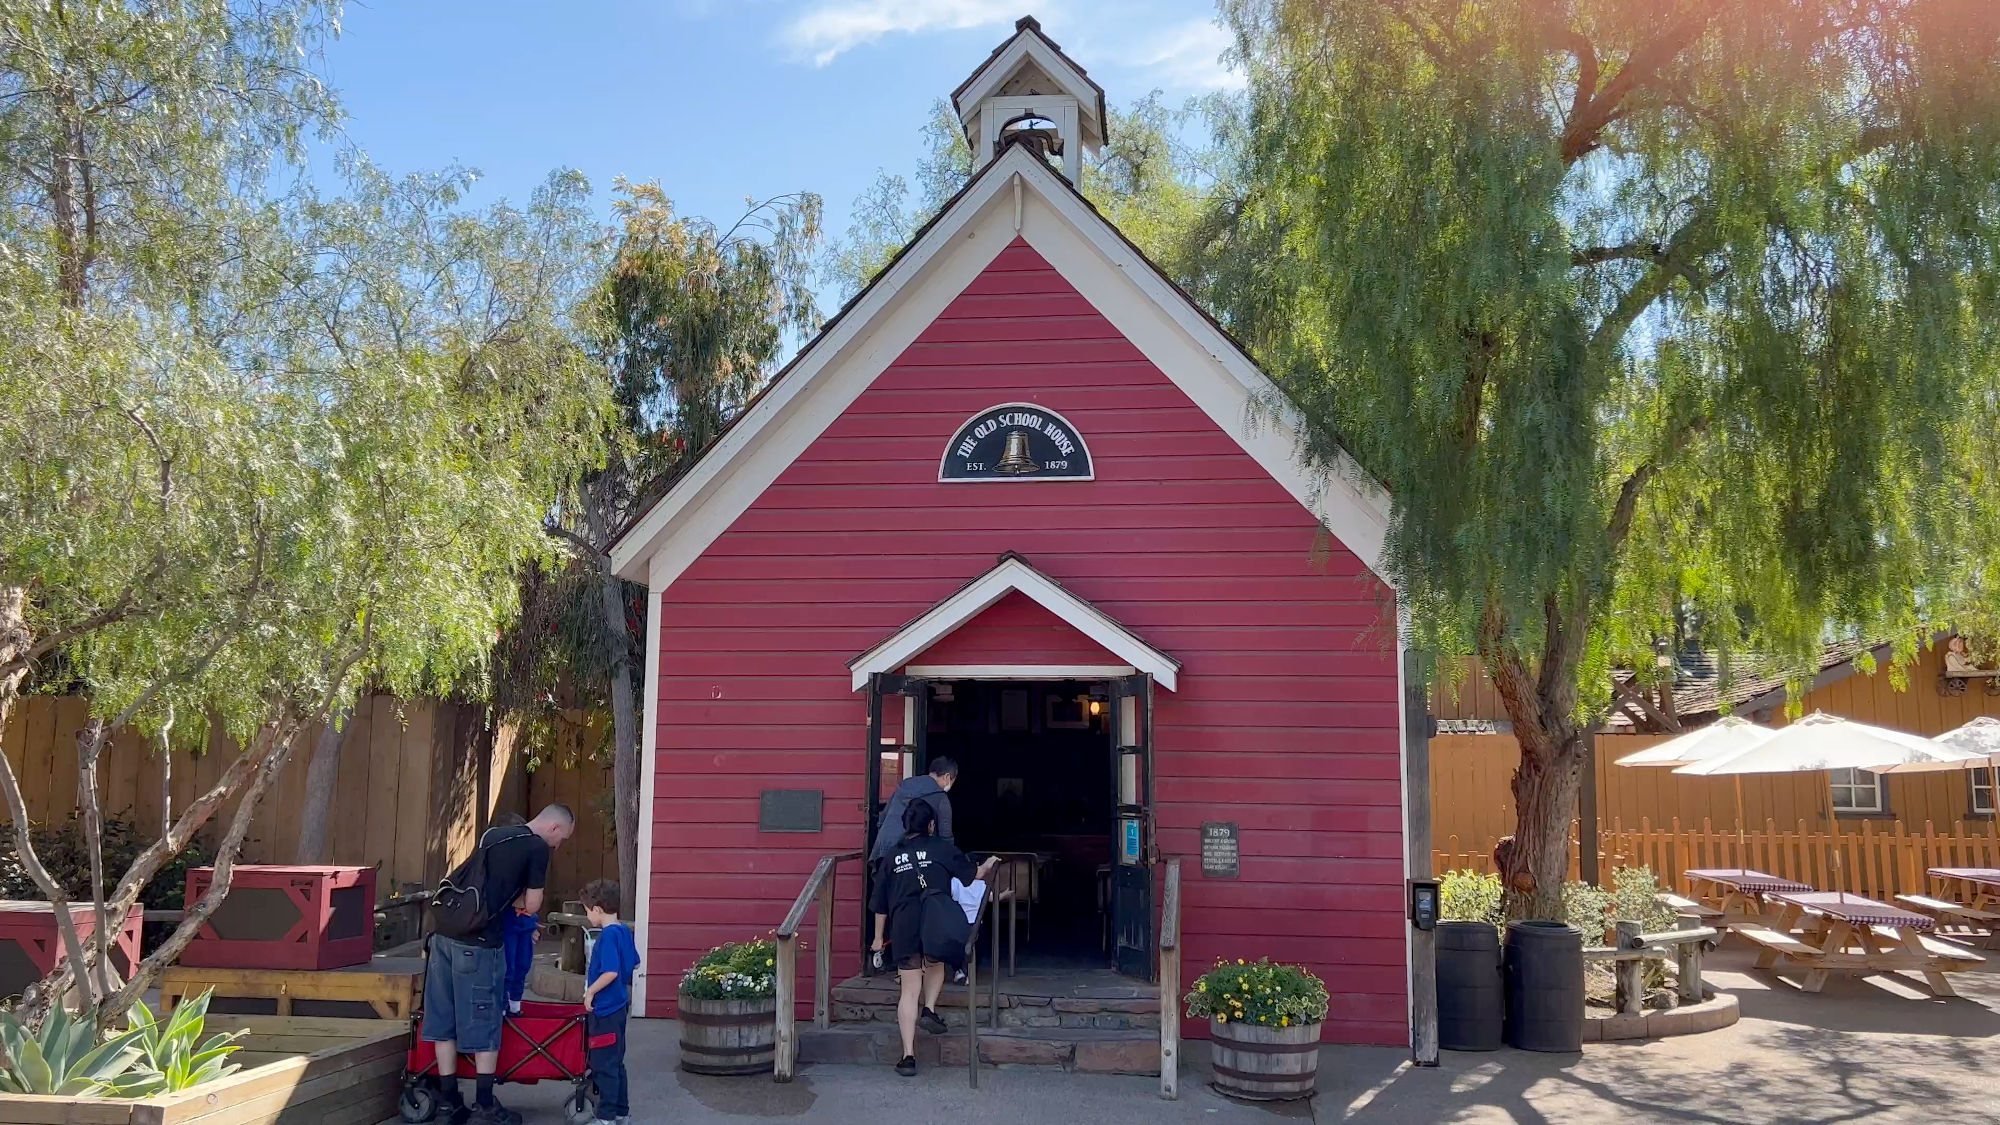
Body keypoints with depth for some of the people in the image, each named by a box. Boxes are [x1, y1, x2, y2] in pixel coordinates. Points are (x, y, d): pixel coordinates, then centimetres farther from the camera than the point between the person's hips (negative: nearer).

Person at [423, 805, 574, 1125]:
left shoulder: (492, 833, 19)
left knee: (444, 1019, 12)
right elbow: (531, 906, -1)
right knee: (484, 1025, 3)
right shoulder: (537, 847, -4)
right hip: (479, 944, -7)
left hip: (445, 935, 7)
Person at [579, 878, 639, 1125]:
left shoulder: (608, 935, -20)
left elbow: (611, 972, -26)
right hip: (618, 1005, 9)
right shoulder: (624, 931, 7)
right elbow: (634, 964, 17)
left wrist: (590, 992, -15)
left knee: (604, 1064, 0)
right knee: (615, 1062, 17)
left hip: (605, 1009, -9)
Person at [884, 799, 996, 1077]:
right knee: (935, 964, 31)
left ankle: (908, 1056, 2)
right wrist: (988, 866, 37)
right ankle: (929, 1009, 10)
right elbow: (974, 875, 18)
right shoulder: (942, 848, 9)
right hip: (936, 922, -1)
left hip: (904, 927, 2)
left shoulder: (893, 856, 17)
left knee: (909, 992, 6)